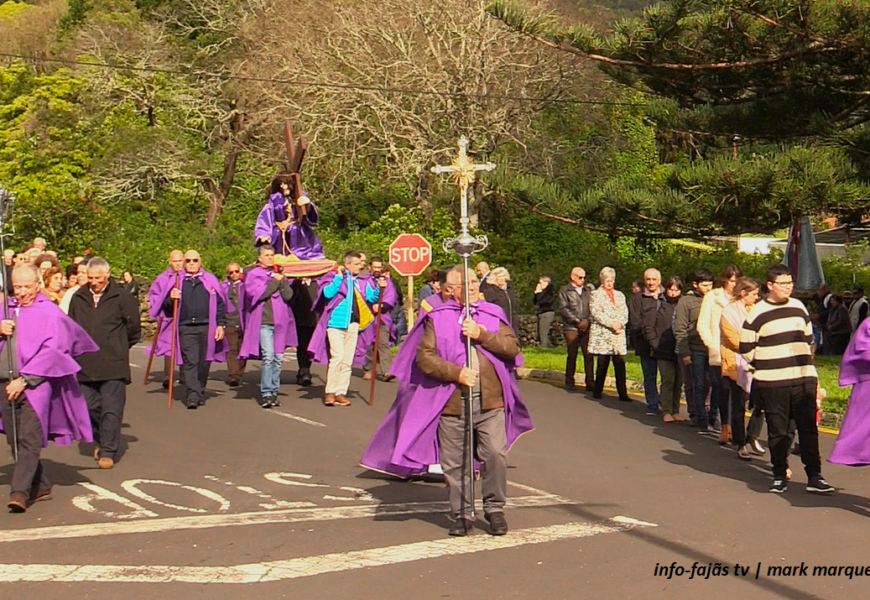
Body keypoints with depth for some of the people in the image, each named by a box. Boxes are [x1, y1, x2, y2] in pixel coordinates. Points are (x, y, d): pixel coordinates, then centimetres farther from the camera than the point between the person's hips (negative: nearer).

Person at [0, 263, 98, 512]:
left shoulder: (49, 313, -2)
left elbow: (50, 352, -9)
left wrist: (23, 379, -15)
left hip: (35, 384, -6)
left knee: (29, 440, -13)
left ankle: (20, 492, -17)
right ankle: (41, 487, 22)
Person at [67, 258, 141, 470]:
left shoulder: (121, 297, -2)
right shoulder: (78, 297, 10)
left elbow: (133, 329, 5)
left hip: (113, 364, -4)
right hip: (85, 364, 4)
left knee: (111, 409, -4)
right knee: (89, 406, 7)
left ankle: (108, 451, 1)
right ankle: (101, 440, 30)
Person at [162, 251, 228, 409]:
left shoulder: (210, 280, 12)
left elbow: (220, 304, 10)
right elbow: (166, 307, 15)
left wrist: (221, 325, 1)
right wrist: (171, 299, -7)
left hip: (207, 327, 1)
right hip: (186, 328, -1)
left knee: (203, 363, 6)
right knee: (190, 362, -10)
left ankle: (200, 393, 20)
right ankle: (192, 397, -15)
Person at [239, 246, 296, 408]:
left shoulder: (279, 274, 20)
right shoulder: (253, 274, 7)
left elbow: (288, 296, 6)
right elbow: (257, 293, -10)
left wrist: (282, 280, -8)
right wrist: (274, 282, -6)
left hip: (280, 322, 4)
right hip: (263, 322, -4)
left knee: (278, 358, 1)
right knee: (268, 356, -15)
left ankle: (273, 393, 7)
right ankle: (266, 394, -13)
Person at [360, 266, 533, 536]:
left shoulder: (493, 314, 12)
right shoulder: (437, 318, 5)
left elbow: (512, 348, 2)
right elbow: (424, 356, -3)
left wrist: (482, 335, -10)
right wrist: (456, 373, -14)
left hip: (490, 402, 1)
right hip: (452, 403, -1)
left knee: (496, 455, -8)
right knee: (454, 463, 4)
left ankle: (495, 509, 11)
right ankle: (461, 516, 18)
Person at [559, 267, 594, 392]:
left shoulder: (588, 290, 17)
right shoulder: (565, 291, 6)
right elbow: (563, 309, -4)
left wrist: (587, 321, -3)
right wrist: (578, 321, -9)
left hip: (586, 327, 3)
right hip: (571, 328, -3)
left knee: (589, 355, -4)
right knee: (572, 355, 0)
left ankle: (590, 383, -1)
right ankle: (569, 382, 10)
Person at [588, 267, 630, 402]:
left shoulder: (619, 295, 21)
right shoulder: (595, 295, 7)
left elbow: (625, 312, 12)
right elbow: (596, 313, -5)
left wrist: (619, 323, -9)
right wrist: (611, 324, -13)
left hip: (618, 335, 3)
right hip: (602, 334, -3)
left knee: (620, 364, -4)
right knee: (602, 364, -3)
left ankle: (622, 393, -5)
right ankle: (597, 391, 8)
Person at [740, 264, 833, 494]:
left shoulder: (799, 308, 10)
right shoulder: (758, 314, -5)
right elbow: (746, 348, -2)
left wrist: (806, 362, 14)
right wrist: (764, 367, 3)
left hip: (804, 380, 4)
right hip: (772, 383, -3)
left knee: (809, 428, 2)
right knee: (777, 431, 3)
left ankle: (814, 476, 7)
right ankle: (779, 476, 14)